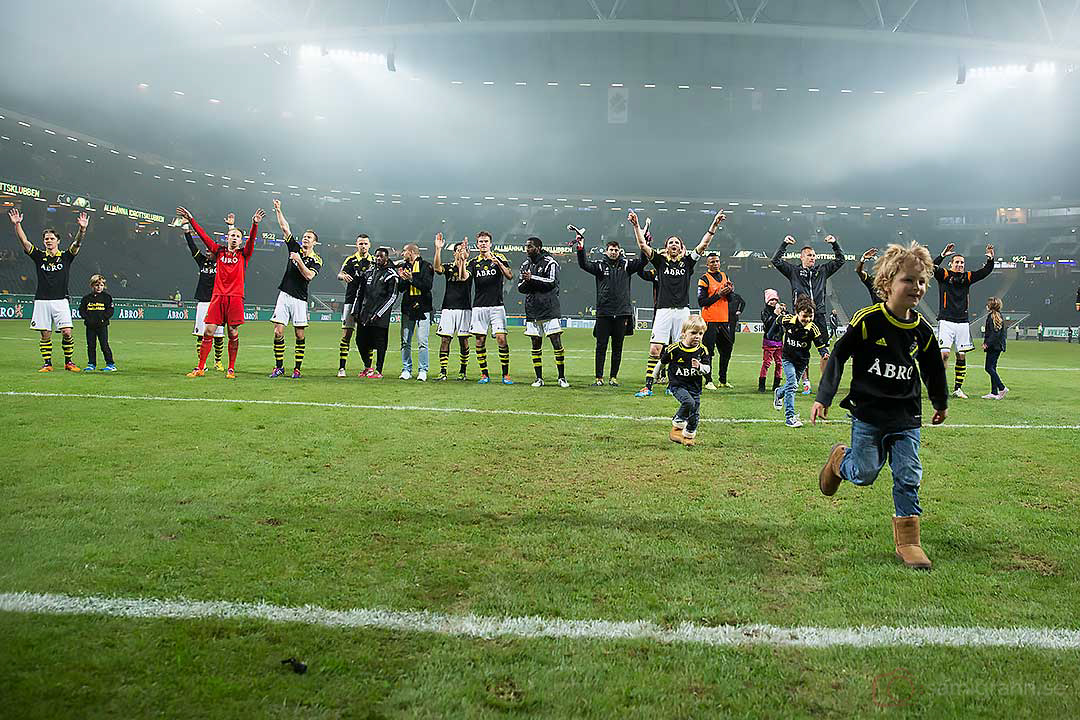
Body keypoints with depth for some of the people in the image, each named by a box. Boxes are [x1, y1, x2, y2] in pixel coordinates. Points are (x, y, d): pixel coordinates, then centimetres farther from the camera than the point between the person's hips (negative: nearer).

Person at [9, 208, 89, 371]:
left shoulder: (66, 256, 6)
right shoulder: (39, 256, 10)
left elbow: (77, 243, -9)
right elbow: (24, 241, -1)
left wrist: (82, 229, -27)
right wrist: (17, 224, -15)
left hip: (61, 301, -1)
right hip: (42, 301, 2)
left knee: (67, 332, -10)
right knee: (45, 335, 3)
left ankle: (68, 362, 4)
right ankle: (47, 363, 12)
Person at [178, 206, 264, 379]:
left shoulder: (243, 254, 8)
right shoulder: (219, 251, 14)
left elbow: (251, 240, -8)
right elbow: (203, 235, 13)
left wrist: (255, 224, -24)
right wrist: (191, 220, 8)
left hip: (236, 297, -2)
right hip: (218, 296, 2)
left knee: (233, 334, -1)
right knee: (208, 332, -1)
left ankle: (231, 369, 8)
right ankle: (200, 368, 5)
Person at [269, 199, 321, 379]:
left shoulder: (316, 260, 2)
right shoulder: (295, 248, 11)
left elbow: (309, 275, -15)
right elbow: (285, 227, 10)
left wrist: (299, 260, -19)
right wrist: (278, 210, 5)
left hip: (300, 300, -3)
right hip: (284, 296, 3)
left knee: (300, 335, -2)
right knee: (278, 332, -3)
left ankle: (297, 369, 8)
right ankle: (279, 367, 7)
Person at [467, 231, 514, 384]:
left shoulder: (499, 258, 5)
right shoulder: (473, 262, 10)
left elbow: (509, 276, -9)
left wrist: (498, 263, -23)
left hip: (497, 305, -2)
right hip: (479, 307, 2)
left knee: (502, 339, -9)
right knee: (480, 341, 2)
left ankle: (506, 374, -1)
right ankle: (484, 374, 11)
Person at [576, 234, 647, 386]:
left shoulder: (626, 265, 9)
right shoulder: (600, 265, 5)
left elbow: (642, 261, 1)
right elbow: (584, 265, -8)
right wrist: (581, 248, -22)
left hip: (622, 313, 1)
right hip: (603, 313, -1)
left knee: (617, 348, 7)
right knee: (601, 346, 1)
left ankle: (614, 377, 15)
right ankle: (599, 377, 6)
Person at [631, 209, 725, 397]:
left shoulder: (687, 261, 12)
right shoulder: (660, 261, 9)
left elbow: (703, 244, 5)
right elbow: (643, 245, 0)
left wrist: (714, 225, -3)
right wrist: (636, 226, -9)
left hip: (683, 311, 2)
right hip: (663, 310, -1)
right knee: (655, 349, -8)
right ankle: (648, 386, -5)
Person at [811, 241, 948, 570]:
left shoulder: (922, 330, 2)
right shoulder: (867, 320, -12)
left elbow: (933, 370, 18)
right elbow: (838, 356, -8)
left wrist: (942, 404, 30)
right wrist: (822, 398, -12)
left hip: (906, 417, 4)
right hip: (867, 413, -3)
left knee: (908, 476, 0)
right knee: (864, 474, 1)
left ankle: (907, 540, 10)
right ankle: (840, 458, 35)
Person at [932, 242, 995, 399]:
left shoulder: (967, 277, 13)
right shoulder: (944, 275, 1)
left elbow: (985, 271, 10)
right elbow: (933, 267, -17)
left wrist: (990, 259, -7)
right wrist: (943, 255, -30)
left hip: (963, 322, 5)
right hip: (946, 321, -4)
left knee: (962, 356, 4)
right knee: (944, 354, -14)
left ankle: (957, 388, 12)